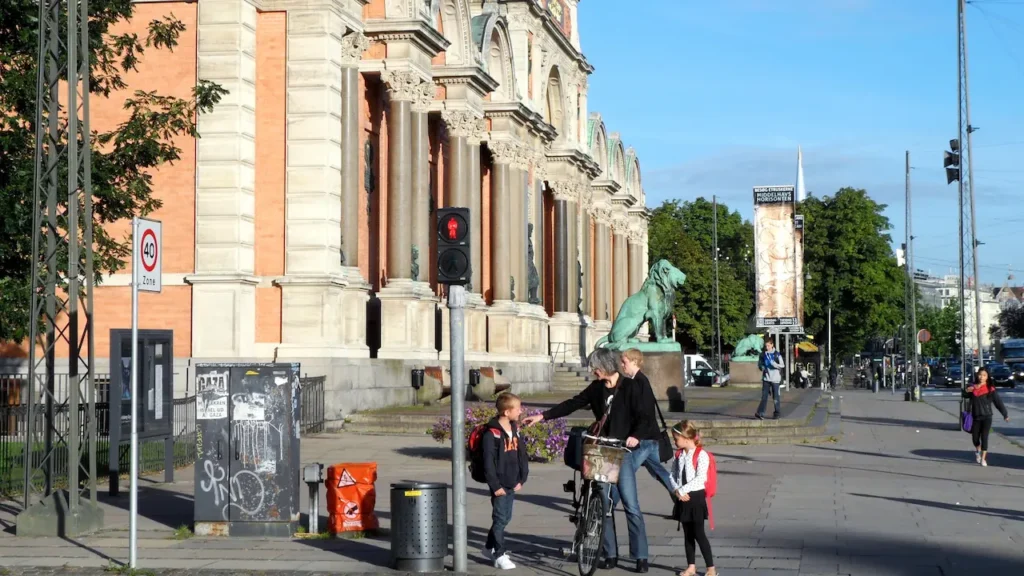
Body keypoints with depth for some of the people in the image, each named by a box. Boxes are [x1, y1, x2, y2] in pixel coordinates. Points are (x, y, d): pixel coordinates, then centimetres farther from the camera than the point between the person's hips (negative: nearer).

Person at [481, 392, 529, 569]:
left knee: (505, 518, 15)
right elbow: (488, 462, -16)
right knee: (500, 519, -3)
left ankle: (489, 547, 31)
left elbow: (522, 455, 14)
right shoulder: (492, 433, -15)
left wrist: (522, 479, 8)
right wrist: (495, 486, -16)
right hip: (500, 485, -8)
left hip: (512, 485, 8)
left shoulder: (515, 430, 10)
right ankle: (500, 555, 3)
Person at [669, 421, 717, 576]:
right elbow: (672, 475, 6)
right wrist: (677, 491, -11)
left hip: (696, 497, -6)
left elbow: (700, 478, -19)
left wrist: (682, 490, -17)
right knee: (687, 534, 11)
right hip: (683, 498, 6)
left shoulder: (701, 455, -13)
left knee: (699, 534, -5)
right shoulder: (679, 455, 8)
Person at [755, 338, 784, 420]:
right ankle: (760, 413, -9)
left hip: (775, 378, -2)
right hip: (766, 378, 2)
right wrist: (762, 368, -4)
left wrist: (773, 363, -20)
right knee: (764, 396, -4)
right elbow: (759, 364, 17)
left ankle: (777, 413, 15)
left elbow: (782, 365, -7)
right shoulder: (763, 355, 7)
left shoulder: (777, 355, -3)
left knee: (775, 397, 5)